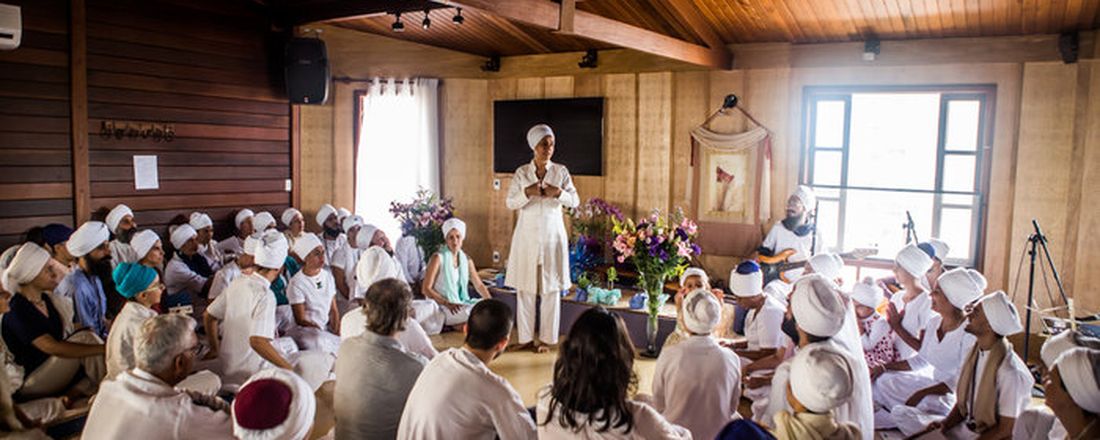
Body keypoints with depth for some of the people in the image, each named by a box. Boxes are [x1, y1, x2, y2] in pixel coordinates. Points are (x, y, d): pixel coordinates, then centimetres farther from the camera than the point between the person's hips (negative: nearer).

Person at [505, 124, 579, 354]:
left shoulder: (561, 171, 3)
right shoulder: (521, 173, 2)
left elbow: (575, 201, 0)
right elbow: (510, 203, -3)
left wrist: (558, 192, -18)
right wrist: (527, 192, -20)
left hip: (552, 235, 0)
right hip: (527, 235, 0)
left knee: (551, 288, 2)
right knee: (525, 288, 2)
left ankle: (545, 338, 13)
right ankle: (526, 337, 13)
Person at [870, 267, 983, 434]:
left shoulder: (969, 331, -23)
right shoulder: (934, 322, 1)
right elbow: (922, 360, 11)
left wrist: (923, 393, -24)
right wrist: (885, 367, 4)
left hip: (953, 395, -8)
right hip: (934, 381, 8)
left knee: (901, 413, -26)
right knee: (884, 381, 3)